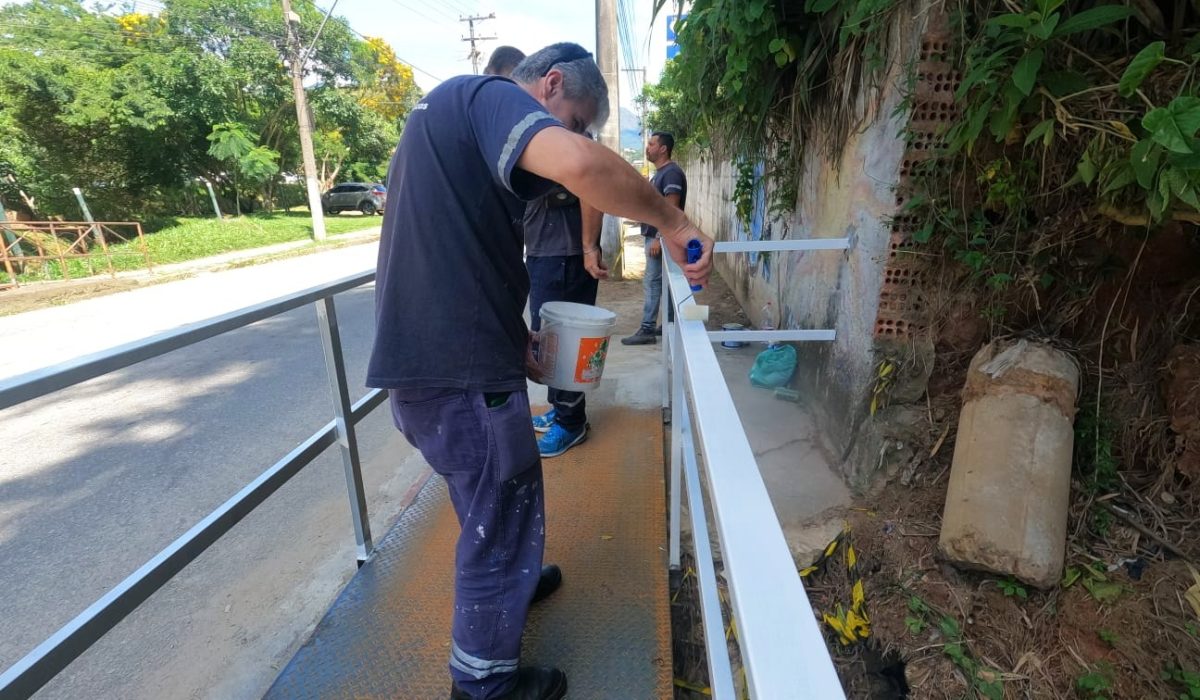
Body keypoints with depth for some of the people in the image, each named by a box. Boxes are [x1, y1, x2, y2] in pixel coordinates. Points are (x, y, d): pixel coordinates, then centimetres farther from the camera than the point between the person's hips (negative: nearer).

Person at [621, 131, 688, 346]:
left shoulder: (671, 172, -14)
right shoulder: (660, 173, 17)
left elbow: (672, 209, -21)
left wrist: (658, 239, -24)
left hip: (660, 237, -10)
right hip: (654, 236, 10)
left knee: (652, 282, -8)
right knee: (662, 282, 12)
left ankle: (647, 330, -3)